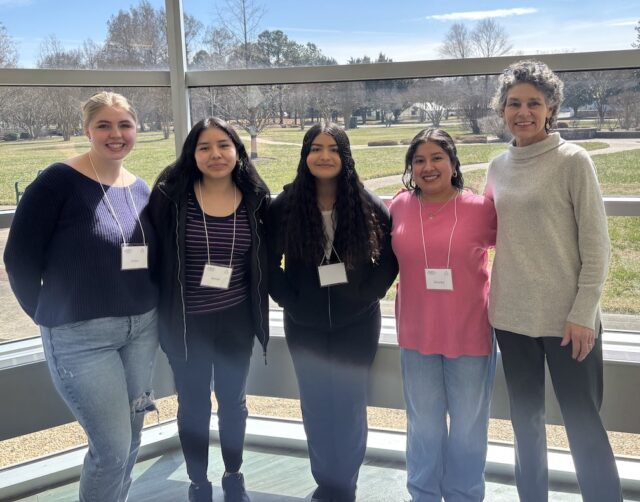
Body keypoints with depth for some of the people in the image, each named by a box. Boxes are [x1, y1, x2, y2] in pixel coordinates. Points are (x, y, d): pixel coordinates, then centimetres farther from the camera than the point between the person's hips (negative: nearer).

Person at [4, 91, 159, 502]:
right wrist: (50, 316, -1)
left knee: (132, 437, 15)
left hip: (143, 329, 6)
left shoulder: (140, 188, 6)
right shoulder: (59, 180, -12)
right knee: (113, 447, -3)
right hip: (81, 335, -6)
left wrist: (146, 311, 7)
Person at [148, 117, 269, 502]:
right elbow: (153, 253, -6)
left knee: (233, 399, 18)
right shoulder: (171, 194, -10)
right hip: (185, 321, -1)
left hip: (236, 320, 2)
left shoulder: (255, 197, -3)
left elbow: (266, 257, 6)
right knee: (193, 404, 14)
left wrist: (257, 303, 1)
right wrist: (161, 307, -6)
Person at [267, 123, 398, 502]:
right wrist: (289, 301, -5)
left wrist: (370, 293, -7)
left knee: (350, 404, 6)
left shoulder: (368, 205, -6)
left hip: (356, 322, -1)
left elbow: (391, 253, 1)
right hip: (305, 325, 1)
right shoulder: (285, 205, -5)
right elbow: (269, 262, 1)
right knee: (316, 405, 11)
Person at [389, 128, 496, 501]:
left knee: (467, 428, 13)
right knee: (423, 425, 18)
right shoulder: (399, 207, -2)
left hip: (471, 334, -2)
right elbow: (388, 257, 13)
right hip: (417, 334, 2)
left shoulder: (482, 208, -11)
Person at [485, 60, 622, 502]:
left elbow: (596, 245, -9)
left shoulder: (573, 161, -7)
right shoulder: (498, 168, 7)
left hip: (566, 318, -5)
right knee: (526, 421, 16)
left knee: (584, 425, 3)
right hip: (511, 316, 5)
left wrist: (583, 314, -13)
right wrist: (493, 299, 8)